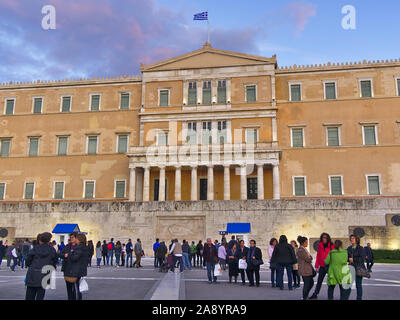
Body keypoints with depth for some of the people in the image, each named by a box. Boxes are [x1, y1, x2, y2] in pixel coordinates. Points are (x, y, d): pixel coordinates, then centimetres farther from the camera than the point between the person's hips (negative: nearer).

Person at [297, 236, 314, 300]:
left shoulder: (304, 249, 13)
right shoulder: (301, 250, -19)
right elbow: (308, 259, -19)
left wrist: (309, 259, -1)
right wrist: (310, 258, 1)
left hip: (308, 269, 10)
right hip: (305, 270, -10)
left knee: (311, 283, 16)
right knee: (306, 284, -2)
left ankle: (305, 295, 28)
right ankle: (304, 297, 10)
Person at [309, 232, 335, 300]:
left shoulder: (331, 246, -3)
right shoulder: (320, 246, 8)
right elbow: (318, 256, 10)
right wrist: (317, 266, 7)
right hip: (322, 266, 4)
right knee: (319, 281, 9)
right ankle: (315, 295, 15)